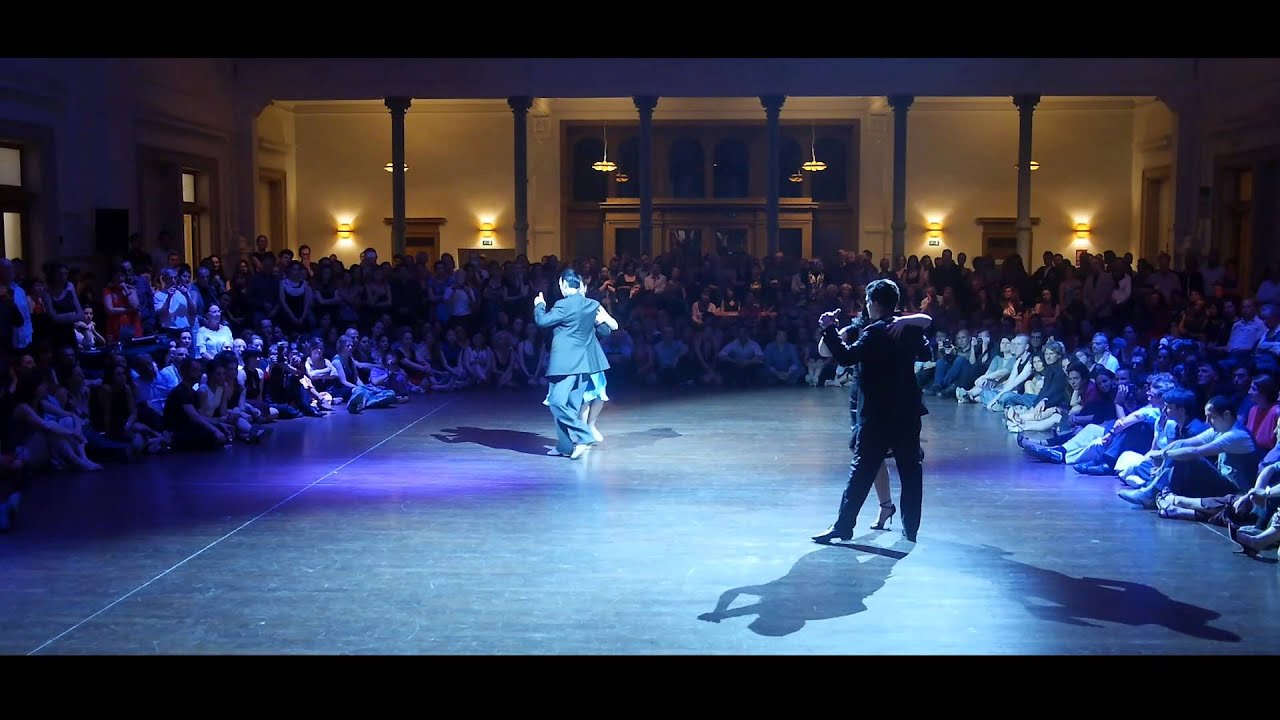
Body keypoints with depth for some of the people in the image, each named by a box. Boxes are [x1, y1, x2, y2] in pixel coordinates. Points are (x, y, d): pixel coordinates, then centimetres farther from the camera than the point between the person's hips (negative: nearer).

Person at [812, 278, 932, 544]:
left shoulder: (874, 333, -13)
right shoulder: (910, 328, 5)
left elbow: (846, 357, -23)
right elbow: (926, 355, 21)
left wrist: (830, 329, -19)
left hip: (876, 414, -5)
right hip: (907, 411, 5)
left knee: (862, 470, -1)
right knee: (910, 470, 9)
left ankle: (843, 526, 0)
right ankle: (910, 529, 13)